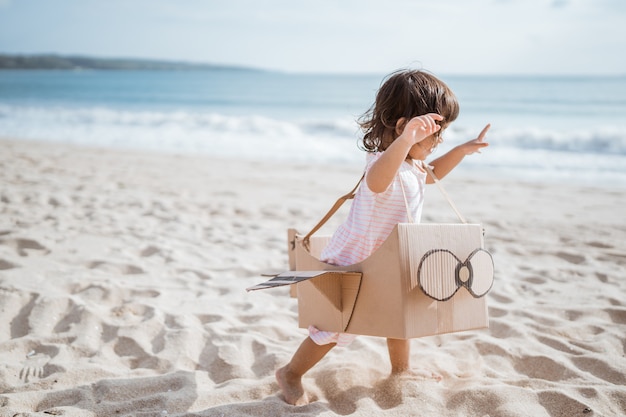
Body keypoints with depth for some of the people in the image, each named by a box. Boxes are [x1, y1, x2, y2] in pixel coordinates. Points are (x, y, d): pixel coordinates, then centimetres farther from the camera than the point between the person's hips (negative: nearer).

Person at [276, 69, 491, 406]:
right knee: (335, 326, -1)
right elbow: (377, 180, -59)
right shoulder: (385, 163, -32)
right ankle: (290, 374, 18)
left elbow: (431, 173, 25)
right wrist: (406, 139, -74)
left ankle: (401, 368, 46)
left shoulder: (411, 165, 0)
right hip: (353, 262, -9)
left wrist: (462, 150, 15)